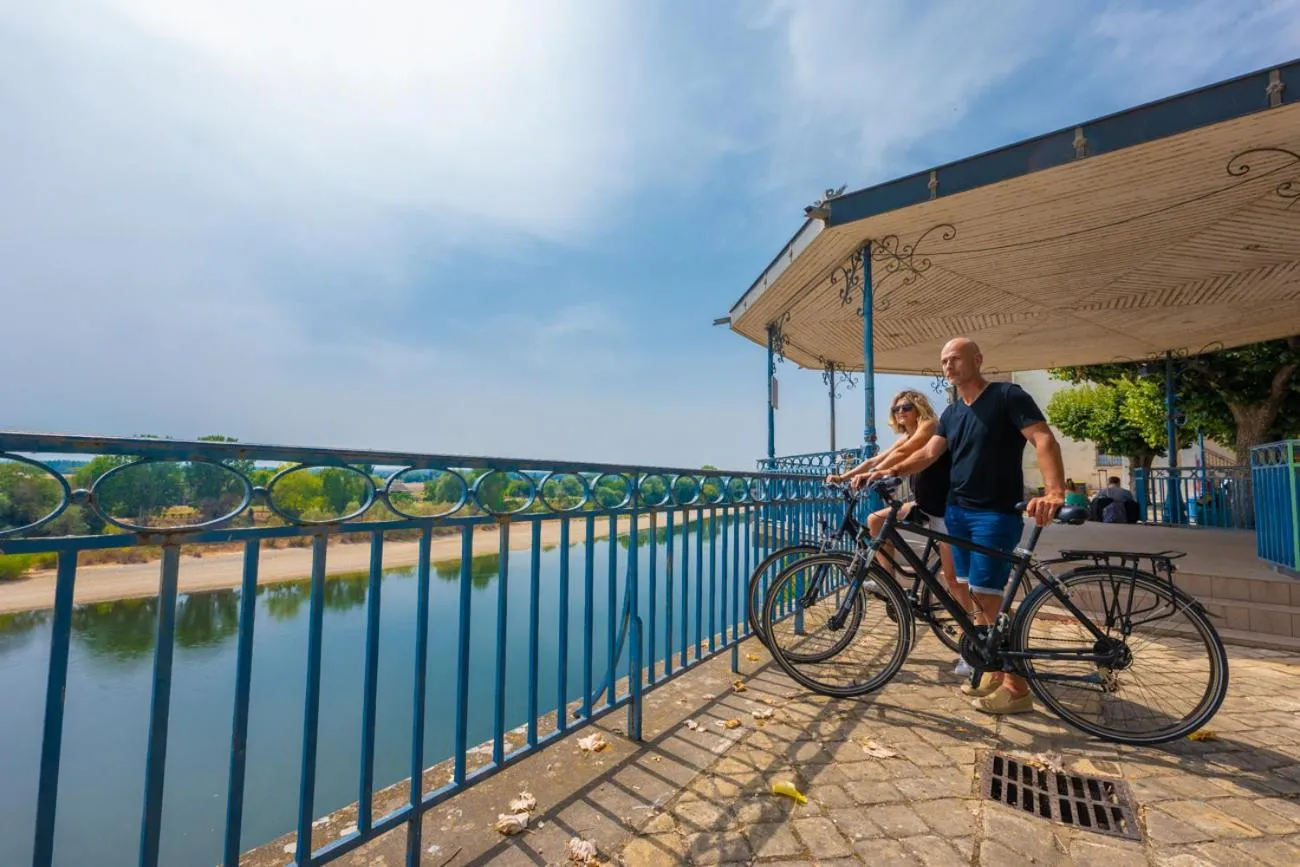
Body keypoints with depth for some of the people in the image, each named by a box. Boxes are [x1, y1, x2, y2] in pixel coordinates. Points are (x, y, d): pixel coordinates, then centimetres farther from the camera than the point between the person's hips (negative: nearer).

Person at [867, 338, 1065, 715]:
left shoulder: (1008, 396, -7)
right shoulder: (951, 413, 13)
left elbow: (1044, 439, -19)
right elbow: (929, 453, 6)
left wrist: (1054, 491, -34)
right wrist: (889, 470, -9)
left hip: (997, 514, -7)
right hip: (957, 512, 7)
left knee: (985, 600, -7)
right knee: (970, 598, 12)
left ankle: (1017, 687, 8)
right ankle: (994, 669, 26)